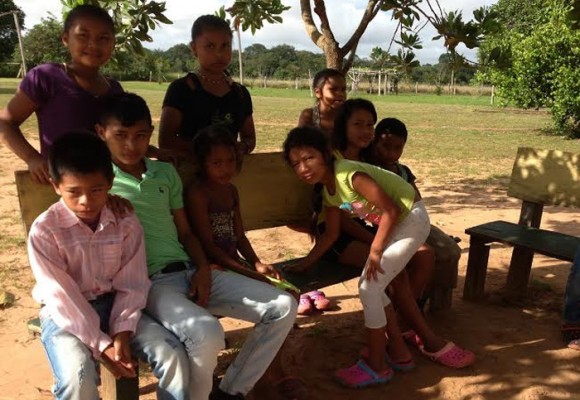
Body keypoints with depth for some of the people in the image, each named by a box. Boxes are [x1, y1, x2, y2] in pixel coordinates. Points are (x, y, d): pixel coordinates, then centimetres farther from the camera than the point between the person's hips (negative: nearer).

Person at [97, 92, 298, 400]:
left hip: (189, 272, 7)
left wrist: (203, 269, 1)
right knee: (207, 335, -37)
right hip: (147, 282, -6)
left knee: (283, 308, -1)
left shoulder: (166, 172, 15)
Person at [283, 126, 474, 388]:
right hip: (393, 223, 9)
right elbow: (331, 234, 11)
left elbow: (391, 210, -24)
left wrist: (375, 250, -17)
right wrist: (305, 264, 8)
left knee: (368, 287, -9)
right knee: (373, 284, 11)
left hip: (411, 219, -9)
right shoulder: (327, 190, 3)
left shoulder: (349, 174, -25)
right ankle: (398, 349, 27)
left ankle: (376, 365, 5)